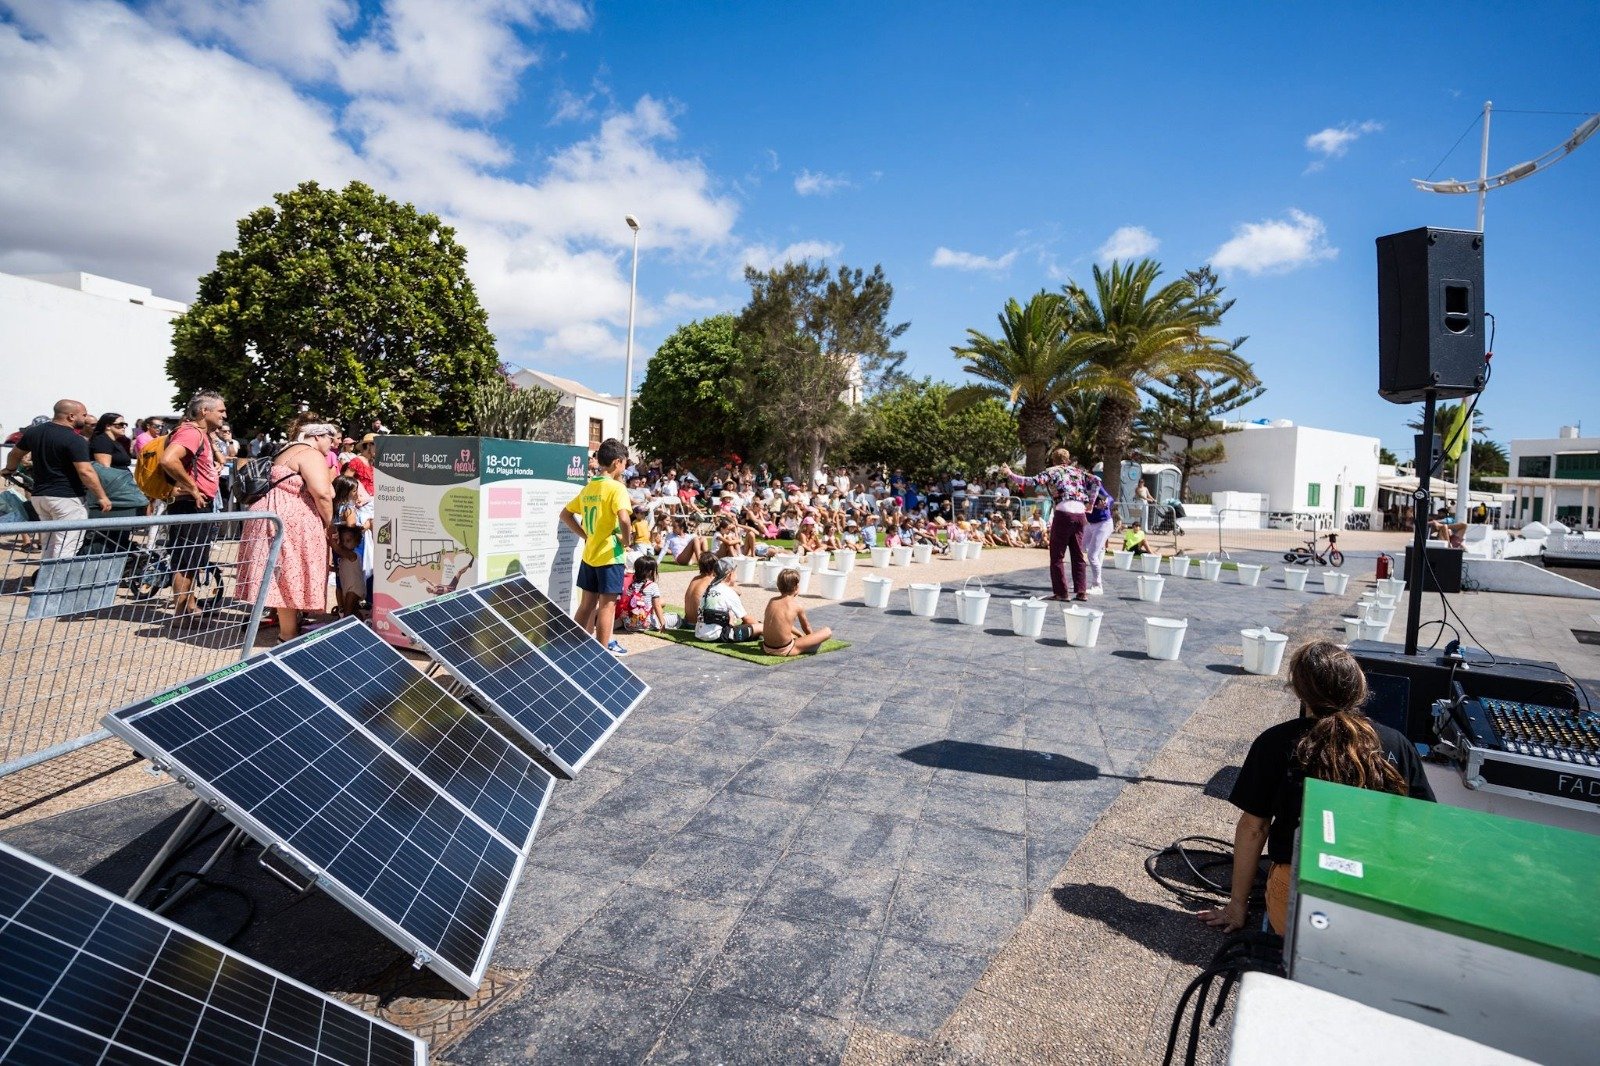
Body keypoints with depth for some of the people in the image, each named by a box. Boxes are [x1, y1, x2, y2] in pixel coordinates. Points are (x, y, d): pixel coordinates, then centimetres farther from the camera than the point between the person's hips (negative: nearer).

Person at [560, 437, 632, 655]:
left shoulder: (588, 488, 9)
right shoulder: (616, 487, -14)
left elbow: (565, 514, 16)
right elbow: (623, 518, -30)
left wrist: (585, 535, 13)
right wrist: (626, 540, -14)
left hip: (589, 554, 7)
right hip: (609, 555, -7)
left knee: (587, 603, 15)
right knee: (607, 604, 3)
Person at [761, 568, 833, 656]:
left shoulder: (772, 600, 5)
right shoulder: (797, 605, -9)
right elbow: (806, 628, 9)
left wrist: (800, 634, 30)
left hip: (767, 648, 6)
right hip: (785, 651, -6)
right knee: (827, 631, -1)